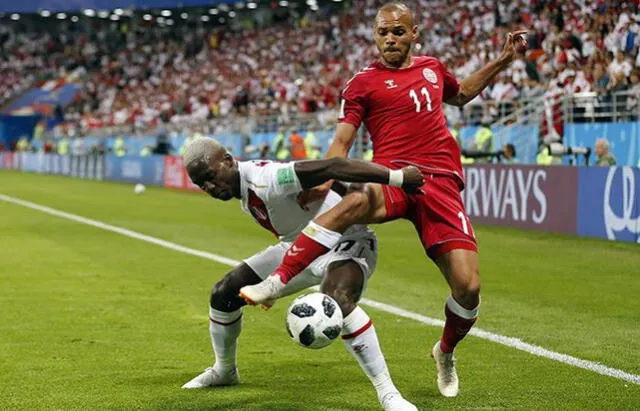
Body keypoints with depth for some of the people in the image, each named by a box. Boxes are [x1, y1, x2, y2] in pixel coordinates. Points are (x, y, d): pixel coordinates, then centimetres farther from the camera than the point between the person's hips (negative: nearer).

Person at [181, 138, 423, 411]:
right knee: (224, 294, 8)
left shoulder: (265, 179, -32)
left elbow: (332, 167, -38)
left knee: (336, 303, -40)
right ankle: (224, 370, 33)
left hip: (344, 241, -9)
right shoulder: (244, 187, -4)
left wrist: (398, 177, -43)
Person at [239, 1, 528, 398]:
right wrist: (324, 179, -18)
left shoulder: (432, 67, 20)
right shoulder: (364, 82, 6)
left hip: (441, 182, 4)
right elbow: (342, 141, 0)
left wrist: (503, 60, 34)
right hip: (393, 177, -4)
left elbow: (461, 94, 41)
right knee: (355, 203, -42)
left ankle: (446, 353, 24)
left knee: (468, 287, -9)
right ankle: (275, 282, -39)